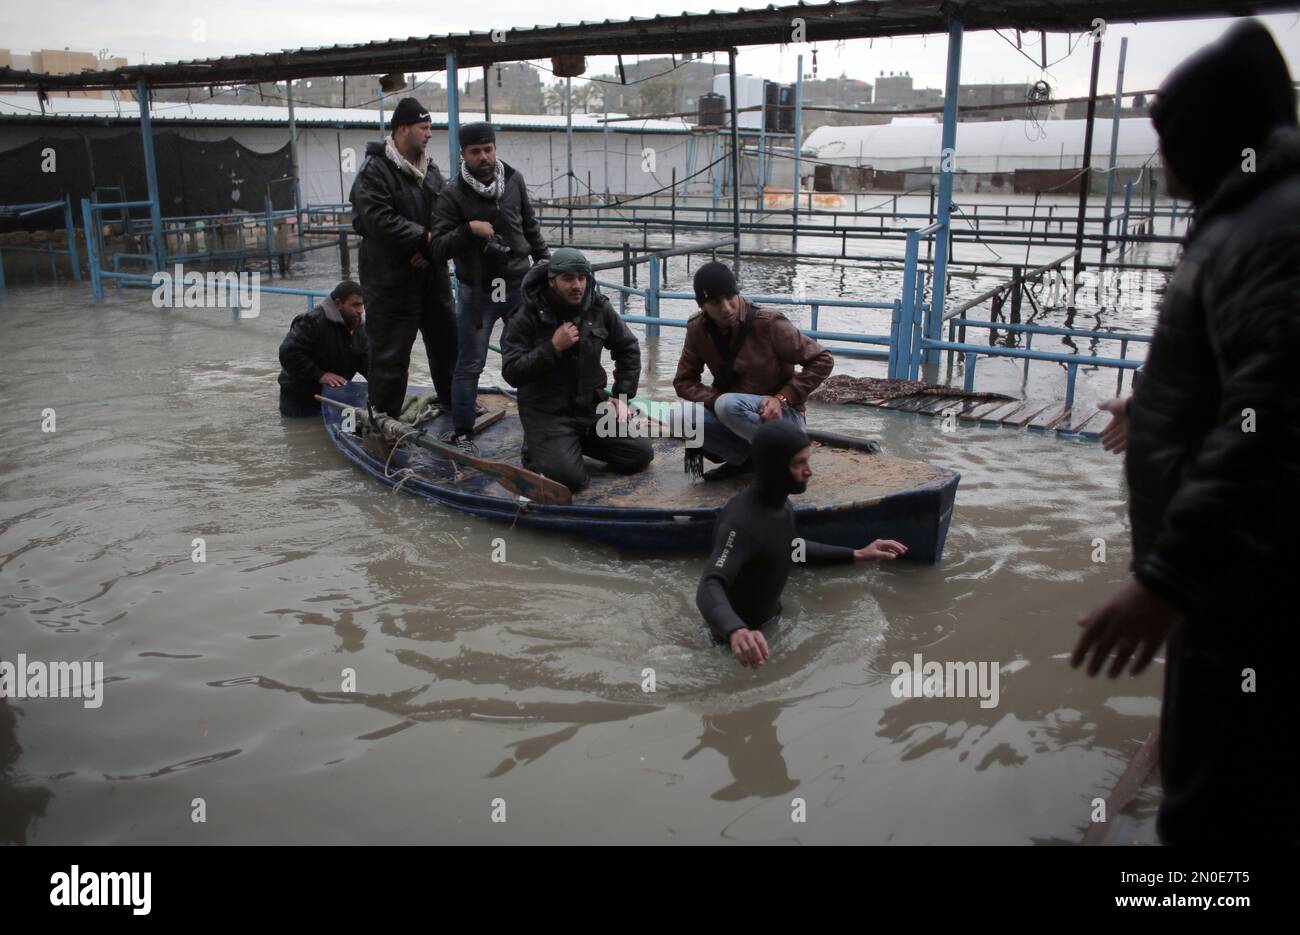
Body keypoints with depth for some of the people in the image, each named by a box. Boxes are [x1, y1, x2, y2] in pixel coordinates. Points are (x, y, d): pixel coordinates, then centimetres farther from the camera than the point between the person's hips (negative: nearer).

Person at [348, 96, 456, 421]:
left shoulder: (430, 170, 12)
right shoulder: (375, 170, -12)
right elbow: (379, 219, -23)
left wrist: (432, 248, -8)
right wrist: (424, 236, -19)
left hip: (431, 271, 8)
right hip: (391, 276, -8)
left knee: (445, 337, 17)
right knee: (391, 348, -3)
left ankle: (452, 400, 34)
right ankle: (384, 414, 7)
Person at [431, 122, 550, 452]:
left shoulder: (514, 180, 1)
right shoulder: (452, 195, -11)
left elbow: (530, 225, 15)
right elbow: (439, 246, -16)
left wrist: (544, 260, 15)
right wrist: (469, 229, -29)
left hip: (520, 286, 4)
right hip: (477, 292, -4)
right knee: (470, 364, 1)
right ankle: (461, 432, 13)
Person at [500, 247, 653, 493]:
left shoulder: (599, 308, -1)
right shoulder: (527, 317, -12)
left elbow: (628, 349, 14)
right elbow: (511, 373, -17)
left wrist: (622, 396, 7)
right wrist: (553, 347, -24)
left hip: (592, 404, 5)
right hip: (547, 411, -5)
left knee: (640, 454, -1)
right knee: (569, 477, -23)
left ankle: (579, 442, 19)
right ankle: (534, 450, 10)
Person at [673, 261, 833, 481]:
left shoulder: (768, 323, -18)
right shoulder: (697, 328, -5)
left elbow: (822, 360, -12)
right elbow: (683, 381, -1)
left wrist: (783, 398, -20)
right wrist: (716, 400, -20)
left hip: (781, 415, -5)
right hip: (738, 411, 5)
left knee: (729, 406, -35)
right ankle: (745, 459, -3)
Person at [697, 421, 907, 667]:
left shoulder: (779, 502, -6)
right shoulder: (743, 521, -35)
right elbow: (709, 589, -47)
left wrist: (856, 555, 8)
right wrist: (737, 631, -68)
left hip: (771, 621, 8)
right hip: (746, 634, -8)